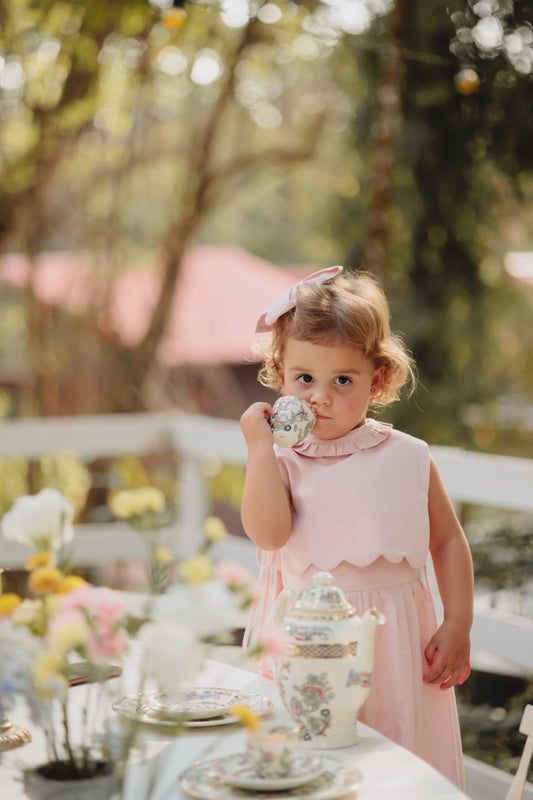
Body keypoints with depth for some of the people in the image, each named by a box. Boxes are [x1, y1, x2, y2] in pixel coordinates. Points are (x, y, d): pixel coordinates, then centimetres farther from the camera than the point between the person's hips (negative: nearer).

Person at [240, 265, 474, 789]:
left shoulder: (408, 459, 2)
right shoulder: (282, 462, -1)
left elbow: (448, 541, 8)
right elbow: (267, 532, -18)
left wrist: (458, 624, 1)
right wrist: (260, 446, -15)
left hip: (395, 639, 1)